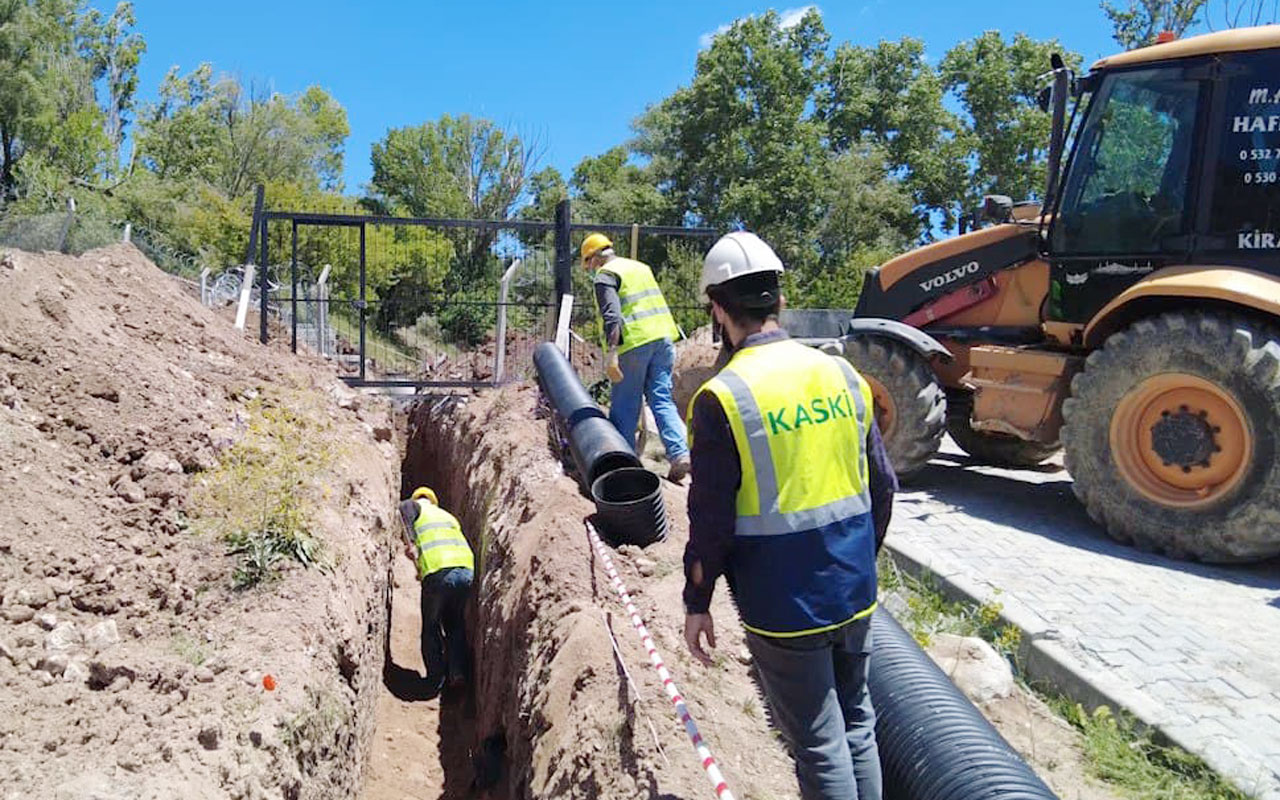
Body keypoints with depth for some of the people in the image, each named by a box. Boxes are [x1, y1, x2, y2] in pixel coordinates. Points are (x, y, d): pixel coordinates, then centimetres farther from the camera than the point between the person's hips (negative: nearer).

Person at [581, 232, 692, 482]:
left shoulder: (604, 276, -3)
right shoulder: (641, 267, 21)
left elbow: (612, 316, -16)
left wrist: (612, 354, -20)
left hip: (635, 342, -7)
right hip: (663, 337, 7)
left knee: (624, 407, 5)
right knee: (662, 400, 6)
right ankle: (680, 454, -7)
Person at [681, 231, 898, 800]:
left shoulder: (722, 398, -17)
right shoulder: (844, 376, 0)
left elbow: (711, 519, -14)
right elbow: (882, 487, 6)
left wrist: (696, 604, -2)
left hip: (784, 605, -5)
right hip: (853, 592, 5)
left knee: (819, 743, 10)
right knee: (856, 724, 22)